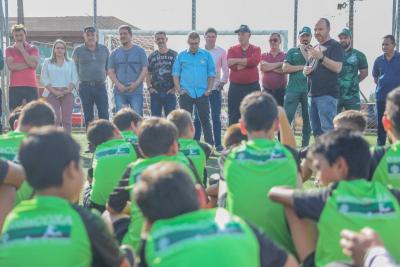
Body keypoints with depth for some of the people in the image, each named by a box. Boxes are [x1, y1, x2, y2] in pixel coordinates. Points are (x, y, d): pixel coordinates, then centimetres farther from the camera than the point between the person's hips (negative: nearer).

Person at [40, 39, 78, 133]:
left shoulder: (70, 63, 15)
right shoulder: (47, 62, 11)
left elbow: (75, 79, 6)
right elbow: (44, 78, 2)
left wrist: (67, 90, -10)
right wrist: (54, 91, -10)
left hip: (67, 93, 1)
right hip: (52, 93, -1)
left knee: (67, 119, -2)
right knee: (55, 119, -10)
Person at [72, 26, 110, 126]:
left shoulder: (104, 49, 9)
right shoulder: (78, 50, 4)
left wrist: (103, 76, 8)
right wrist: (82, 78, 7)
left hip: (101, 85, 1)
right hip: (85, 87, -1)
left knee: (104, 115, -6)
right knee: (88, 116, 4)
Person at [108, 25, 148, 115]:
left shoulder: (140, 51, 7)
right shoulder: (115, 53, 13)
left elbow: (144, 69, 1)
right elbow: (110, 71, 8)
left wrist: (136, 83, -12)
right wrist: (118, 84, -8)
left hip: (136, 91, -2)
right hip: (119, 91, 2)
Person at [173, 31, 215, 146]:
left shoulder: (206, 55, 6)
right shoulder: (181, 56, 6)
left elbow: (211, 74, 6)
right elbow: (175, 74, 7)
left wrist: (209, 90, -3)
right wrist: (179, 89, -3)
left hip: (202, 93, 0)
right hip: (186, 93, 0)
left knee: (205, 120, 1)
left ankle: (210, 145, 5)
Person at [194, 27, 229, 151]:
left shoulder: (221, 52, 5)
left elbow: (225, 69, 9)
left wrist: (223, 82, -1)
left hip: (215, 89, 0)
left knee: (216, 118, 2)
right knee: (198, 117, 2)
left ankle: (218, 144, 6)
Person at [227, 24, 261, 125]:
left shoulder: (256, 49, 6)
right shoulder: (232, 49, 7)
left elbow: (255, 61, -16)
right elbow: (231, 65, -9)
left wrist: (237, 60, -13)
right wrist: (247, 62, -10)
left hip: (253, 86, 0)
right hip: (235, 87, 0)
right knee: (234, 116, 2)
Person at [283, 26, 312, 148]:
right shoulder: (292, 51, 13)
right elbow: (285, 68, 0)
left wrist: (304, 51, -2)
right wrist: (303, 67, -5)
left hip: (308, 90, 0)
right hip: (293, 89, 0)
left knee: (307, 120, 4)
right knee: (287, 118, -7)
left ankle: (305, 146, 11)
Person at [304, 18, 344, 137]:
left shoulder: (334, 46, -2)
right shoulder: (315, 48, 21)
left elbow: (338, 68, -15)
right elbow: (306, 69, 28)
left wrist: (321, 57, -25)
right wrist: (305, 70, 3)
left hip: (327, 95, -8)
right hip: (313, 94, 8)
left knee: (327, 129, -13)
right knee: (316, 129, 9)